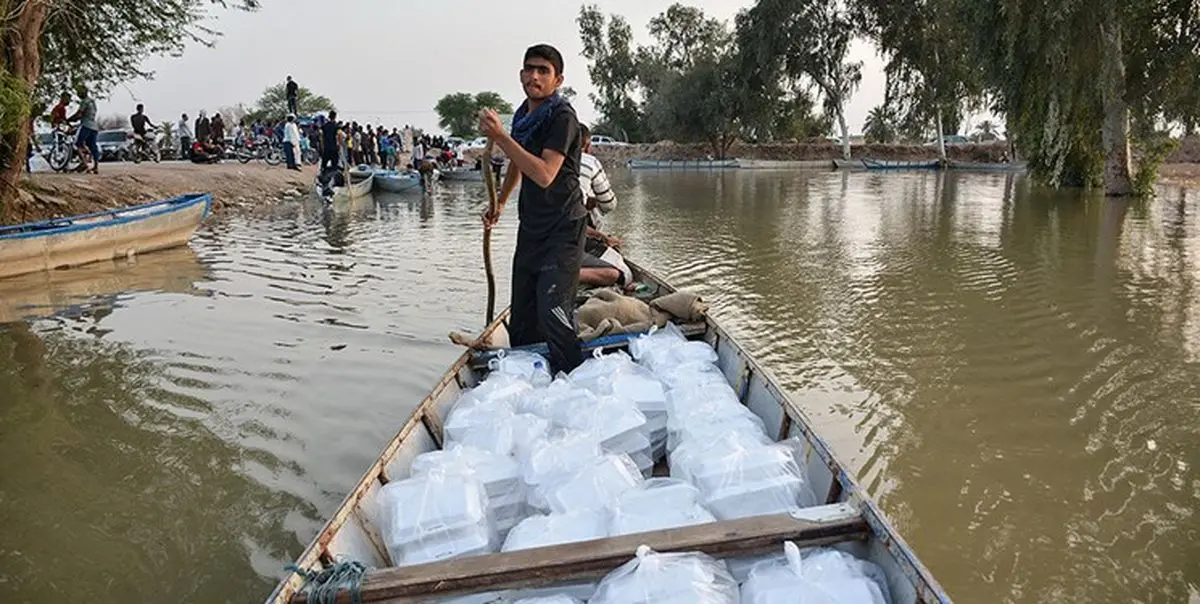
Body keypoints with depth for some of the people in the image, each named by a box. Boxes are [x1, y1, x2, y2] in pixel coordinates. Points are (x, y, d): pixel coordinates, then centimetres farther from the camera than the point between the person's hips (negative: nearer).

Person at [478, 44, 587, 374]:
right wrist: (499, 203, 37)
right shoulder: (523, 115, 11)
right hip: (530, 228, 8)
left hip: (562, 230, -8)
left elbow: (544, 175, -27)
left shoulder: (562, 117, -14)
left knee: (552, 311, -19)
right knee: (521, 319, 11)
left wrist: (500, 137, -27)